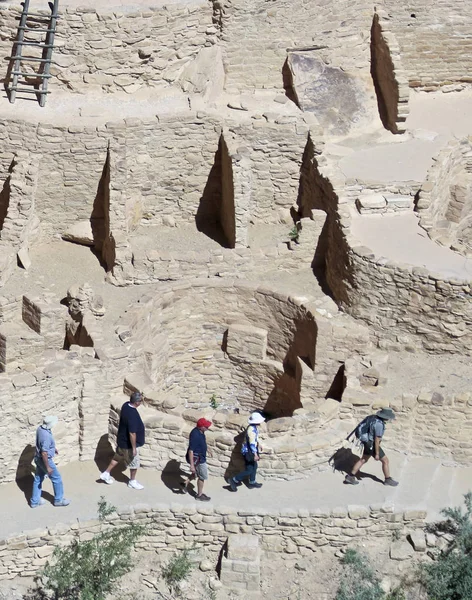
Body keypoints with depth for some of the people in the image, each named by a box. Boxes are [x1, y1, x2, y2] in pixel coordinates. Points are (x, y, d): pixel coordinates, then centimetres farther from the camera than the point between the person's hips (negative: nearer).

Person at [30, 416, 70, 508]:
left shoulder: (40, 428, -5)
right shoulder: (46, 436, -34)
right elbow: (44, 453, -29)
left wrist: (53, 448, 28)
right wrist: (48, 467, -21)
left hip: (38, 458, 9)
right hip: (45, 460, -9)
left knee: (38, 479, 19)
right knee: (57, 478, 10)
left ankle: (35, 501, 31)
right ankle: (58, 500, 24)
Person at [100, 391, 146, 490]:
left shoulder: (126, 405, -9)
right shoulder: (133, 415, -36)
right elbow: (132, 433, -31)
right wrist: (134, 448, -22)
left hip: (122, 439, 8)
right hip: (128, 444, -8)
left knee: (118, 457, 28)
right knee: (134, 463, 14)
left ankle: (106, 474, 40)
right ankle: (132, 482, 34)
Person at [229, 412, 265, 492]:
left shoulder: (254, 427, 2)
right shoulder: (251, 429, -28)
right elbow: (252, 443, -30)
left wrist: (258, 444, 34)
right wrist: (255, 454, -29)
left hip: (251, 450, 10)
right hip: (248, 451, -10)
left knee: (254, 466, 20)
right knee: (249, 470, -3)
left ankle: (252, 483, 33)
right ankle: (234, 480, 5)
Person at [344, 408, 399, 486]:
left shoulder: (376, 418, 0)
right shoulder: (379, 424, -30)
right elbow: (377, 440, -26)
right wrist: (377, 454, -19)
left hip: (369, 442, 9)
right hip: (372, 445, -9)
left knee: (363, 460, 18)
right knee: (385, 461, 6)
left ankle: (350, 477, 22)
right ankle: (388, 480, 22)